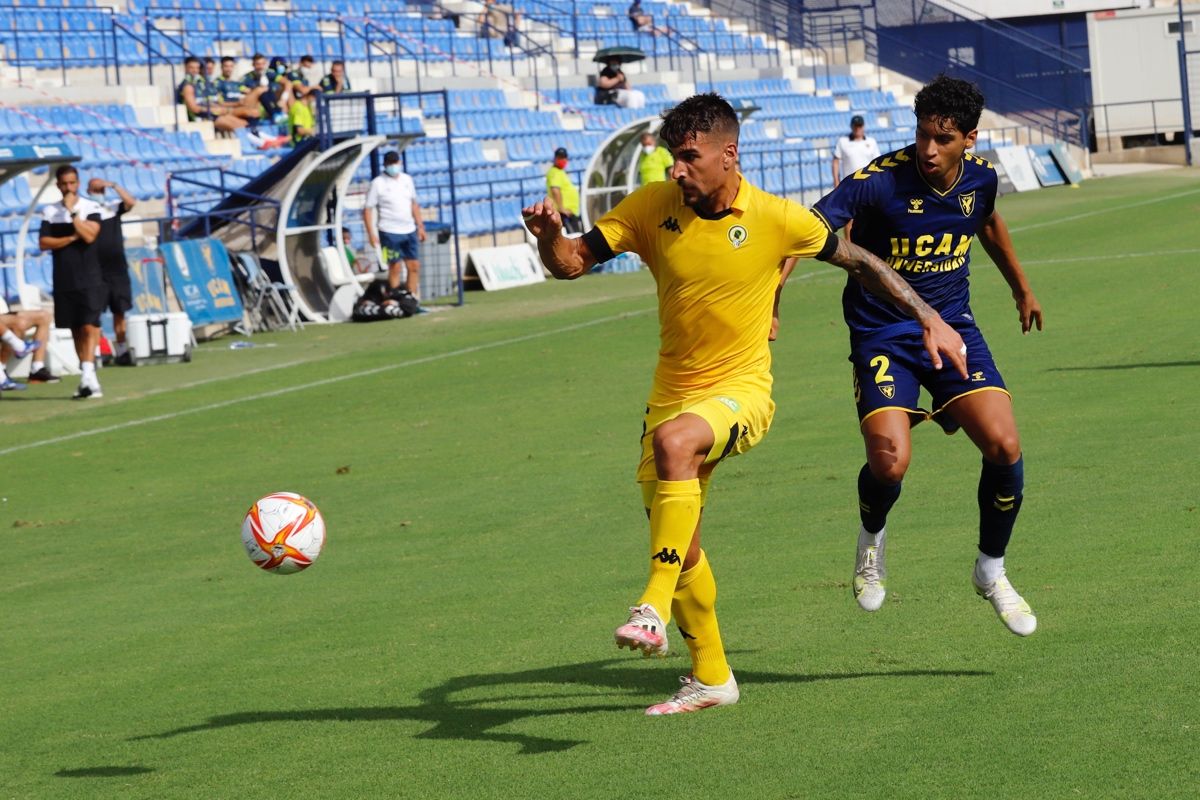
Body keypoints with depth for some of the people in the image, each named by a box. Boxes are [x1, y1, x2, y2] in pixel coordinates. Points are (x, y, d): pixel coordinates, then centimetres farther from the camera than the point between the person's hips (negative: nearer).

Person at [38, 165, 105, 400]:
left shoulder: (90, 207, -1)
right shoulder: (50, 211, 7)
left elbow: (89, 235, -15)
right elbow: (43, 242, -2)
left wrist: (72, 211, -15)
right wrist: (72, 238, -11)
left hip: (89, 279, -3)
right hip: (64, 281, 3)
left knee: (89, 327, -14)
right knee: (75, 329, 8)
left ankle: (88, 375, -23)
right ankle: (88, 379, 14)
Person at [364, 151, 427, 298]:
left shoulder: (406, 180, 10)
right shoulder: (378, 184, -6)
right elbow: (368, 210, -7)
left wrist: (420, 226, 16)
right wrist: (371, 233, -14)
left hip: (409, 231, 5)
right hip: (390, 232, -5)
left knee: (414, 267, 5)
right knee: (395, 267, -5)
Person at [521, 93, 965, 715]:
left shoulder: (775, 219, -12)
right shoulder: (652, 207, -5)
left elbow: (858, 261, 2)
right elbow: (572, 262, -3)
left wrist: (929, 319, 1)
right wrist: (550, 234, -26)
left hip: (741, 391, -5)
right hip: (673, 392, 5)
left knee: (674, 440, -37)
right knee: (678, 546, 9)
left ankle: (655, 607, -36)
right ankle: (710, 676, 29)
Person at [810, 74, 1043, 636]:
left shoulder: (979, 177, -2)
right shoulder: (881, 181, -19)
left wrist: (1021, 288, 36)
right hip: (882, 332, -4)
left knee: (1004, 447, -13)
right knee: (889, 463, -22)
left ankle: (991, 572, 12)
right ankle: (872, 534, 17)